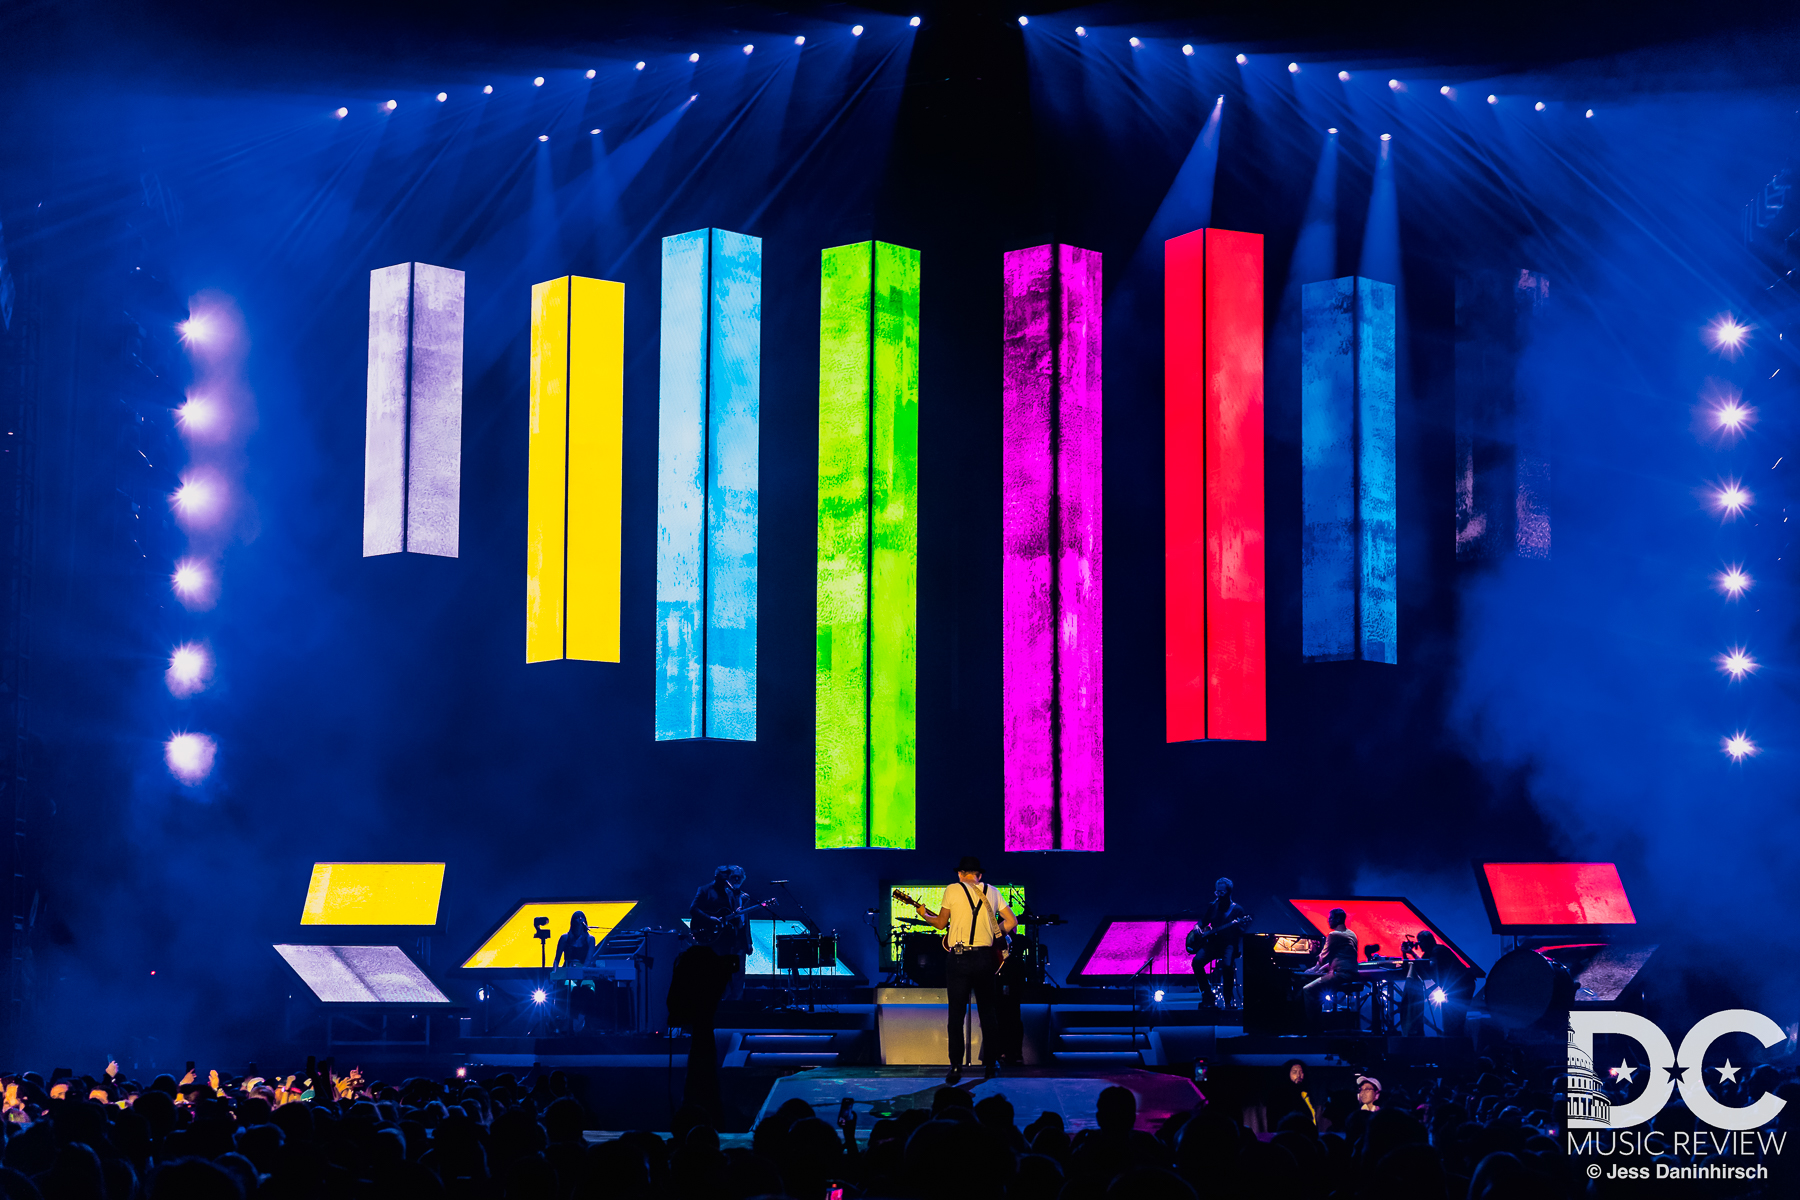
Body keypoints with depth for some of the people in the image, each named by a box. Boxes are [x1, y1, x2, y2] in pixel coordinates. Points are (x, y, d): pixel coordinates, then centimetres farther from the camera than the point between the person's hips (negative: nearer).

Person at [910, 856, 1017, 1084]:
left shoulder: (952, 890, 0)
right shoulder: (992, 892, 9)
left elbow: (941, 923, 7)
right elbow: (1012, 922, 8)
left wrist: (924, 914, 25)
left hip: (960, 959, -3)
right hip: (985, 957, 3)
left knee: (956, 1014, 1)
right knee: (988, 1012, 14)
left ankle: (956, 1067, -4)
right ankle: (991, 1063, 17)